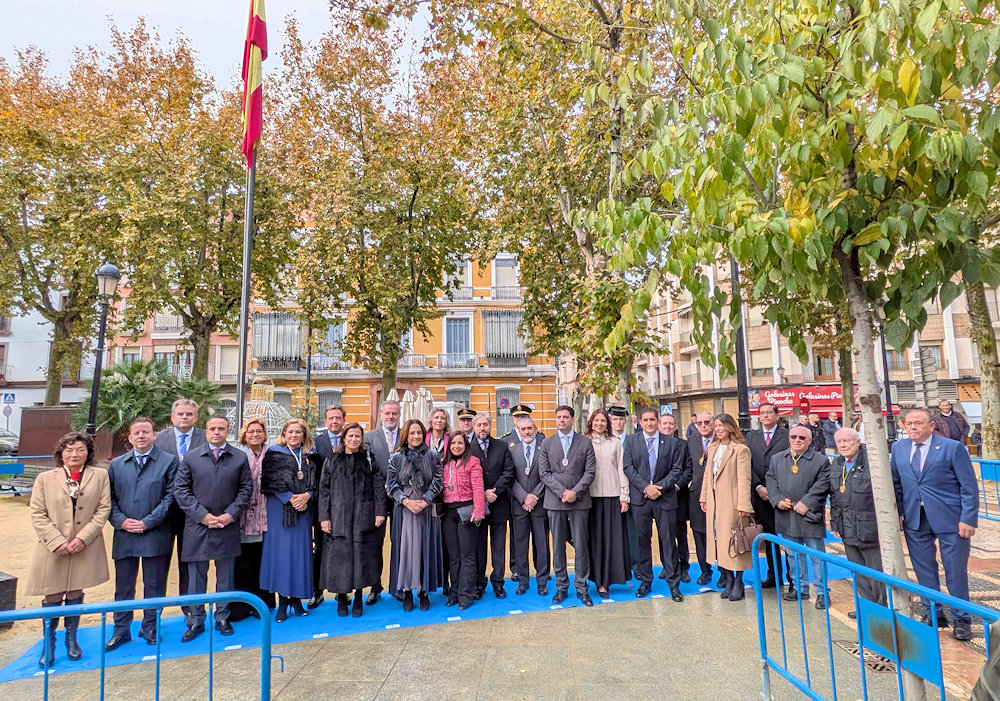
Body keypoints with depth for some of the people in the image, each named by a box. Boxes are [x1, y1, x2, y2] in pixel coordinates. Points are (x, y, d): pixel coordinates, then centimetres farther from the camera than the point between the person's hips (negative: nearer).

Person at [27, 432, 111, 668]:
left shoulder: (100, 475, 1)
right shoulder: (45, 478, 2)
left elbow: (103, 509, -2)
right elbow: (37, 514, -1)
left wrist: (83, 537, -12)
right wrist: (57, 541, -12)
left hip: (86, 549, 0)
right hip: (52, 550, 0)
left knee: (75, 594, 9)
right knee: (52, 598, 5)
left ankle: (71, 639, 28)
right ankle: (48, 646, 23)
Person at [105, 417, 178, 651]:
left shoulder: (168, 461, -1)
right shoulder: (116, 464, 10)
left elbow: (170, 496, -5)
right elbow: (110, 498, 9)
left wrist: (147, 522, -12)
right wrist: (120, 520, -7)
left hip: (155, 535, -3)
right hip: (124, 535, 3)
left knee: (154, 586, 8)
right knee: (123, 586, 12)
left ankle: (150, 628, 24)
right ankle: (121, 630, 27)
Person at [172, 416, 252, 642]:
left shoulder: (240, 458, 3)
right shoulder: (191, 457, 3)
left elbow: (246, 489, 3)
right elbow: (180, 490, -1)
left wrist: (230, 514, -9)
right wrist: (202, 515, -10)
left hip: (228, 528, 0)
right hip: (197, 526, 0)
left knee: (225, 577, 11)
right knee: (196, 577, 10)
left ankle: (222, 618, 26)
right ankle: (195, 621, 25)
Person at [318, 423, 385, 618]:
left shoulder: (369, 460, 6)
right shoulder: (332, 461, 6)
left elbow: (378, 487, 3)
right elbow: (324, 490, 4)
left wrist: (380, 512, -5)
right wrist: (324, 517, -3)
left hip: (363, 517, 0)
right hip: (338, 517, 0)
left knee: (361, 554, 3)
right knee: (340, 555, 1)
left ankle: (358, 598, 17)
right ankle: (341, 598, 18)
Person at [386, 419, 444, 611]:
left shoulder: (432, 456, 2)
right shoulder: (396, 458, 3)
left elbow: (437, 482, -1)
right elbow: (391, 484, 0)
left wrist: (424, 501, -11)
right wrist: (406, 501, -12)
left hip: (427, 510, 0)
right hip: (404, 509, 0)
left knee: (425, 548, 4)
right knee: (405, 548, 1)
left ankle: (423, 591, 16)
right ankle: (407, 592, 12)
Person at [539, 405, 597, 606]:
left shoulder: (585, 442, 4)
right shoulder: (547, 443, 6)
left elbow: (590, 472, -1)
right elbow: (544, 473, 1)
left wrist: (575, 492, -12)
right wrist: (562, 492, -10)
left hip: (579, 501, -1)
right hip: (555, 501, 1)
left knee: (581, 545, 4)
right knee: (558, 546, 8)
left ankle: (581, 587, 17)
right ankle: (561, 587, 20)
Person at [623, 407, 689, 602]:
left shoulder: (672, 443, 4)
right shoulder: (632, 441, 5)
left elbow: (677, 469, 0)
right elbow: (628, 467, -2)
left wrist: (660, 487, -12)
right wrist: (646, 487, -12)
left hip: (665, 497, 0)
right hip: (640, 497, 1)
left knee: (668, 540, 4)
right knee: (643, 540, 8)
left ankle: (674, 584, 16)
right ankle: (645, 581, 21)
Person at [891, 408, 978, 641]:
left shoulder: (953, 447, -8)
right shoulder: (898, 448, 5)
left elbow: (969, 487, -7)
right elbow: (896, 483, 11)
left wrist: (968, 519, -12)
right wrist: (897, 513, 6)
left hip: (949, 518, -4)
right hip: (915, 519, 4)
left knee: (956, 571, 7)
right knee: (924, 570, 12)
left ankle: (961, 619, 24)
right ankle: (934, 615, 28)